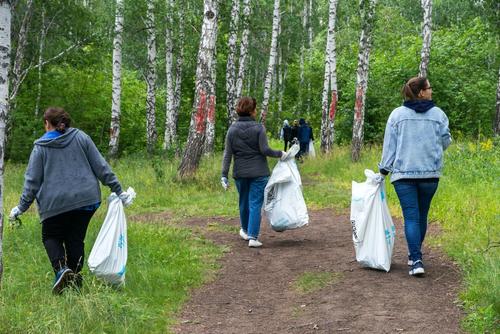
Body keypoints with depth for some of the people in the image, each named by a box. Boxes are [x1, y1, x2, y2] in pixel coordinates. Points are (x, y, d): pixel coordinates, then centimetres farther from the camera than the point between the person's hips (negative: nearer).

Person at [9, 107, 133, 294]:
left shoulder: (40, 147, 1)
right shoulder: (81, 138, 5)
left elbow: (32, 180, 1)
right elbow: (101, 167, 4)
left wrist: (22, 207, 7)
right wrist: (118, 191, 8)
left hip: (55, 203, -2)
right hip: (86, 199, 2)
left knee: (51, 237, 14)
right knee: (76, 240, 12)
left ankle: (61, 269, -12)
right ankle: (76, 283, 9)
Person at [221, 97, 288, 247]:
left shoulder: (232, 129, -1)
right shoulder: (259, 128, -11)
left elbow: (227, 154, -2)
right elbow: (265, 150, -15)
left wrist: (224, 175, -1)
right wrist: (280, 154, 2)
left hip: (240, 173, 4)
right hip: (258, 173, -3)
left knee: (244, 202, 21)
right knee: (255, 204, 0)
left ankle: (245, 231, 40)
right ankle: (253, 236, -6)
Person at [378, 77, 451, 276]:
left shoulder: (397, 114, -1)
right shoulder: (438, 114, 0)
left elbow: (389, 145, 0)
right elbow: (445, 141, 7)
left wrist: (384, 169, 8)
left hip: (404, 173, -1)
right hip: (430, 173, 1)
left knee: (411, 217, -2)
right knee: (422, 215, 15)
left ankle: (416, 260, -12)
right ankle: (415, 255, 28)